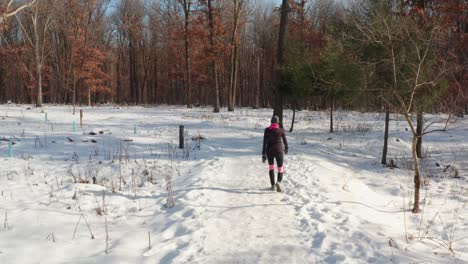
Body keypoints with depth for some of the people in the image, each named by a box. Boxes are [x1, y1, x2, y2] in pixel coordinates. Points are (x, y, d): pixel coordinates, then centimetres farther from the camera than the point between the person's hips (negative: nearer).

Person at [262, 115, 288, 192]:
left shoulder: (267, 130, -4)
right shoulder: (281, 130, -6)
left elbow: (265, 142, -8)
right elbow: (285, 140, 5)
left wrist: (263, 154, -5)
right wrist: (286, 148, 24)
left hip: (269, 150, 2)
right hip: (278, 150, -2)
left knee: (271, 167, 19)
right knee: (280, 168, 4)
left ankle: (273, 185, 20)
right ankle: (279, 182, -24)